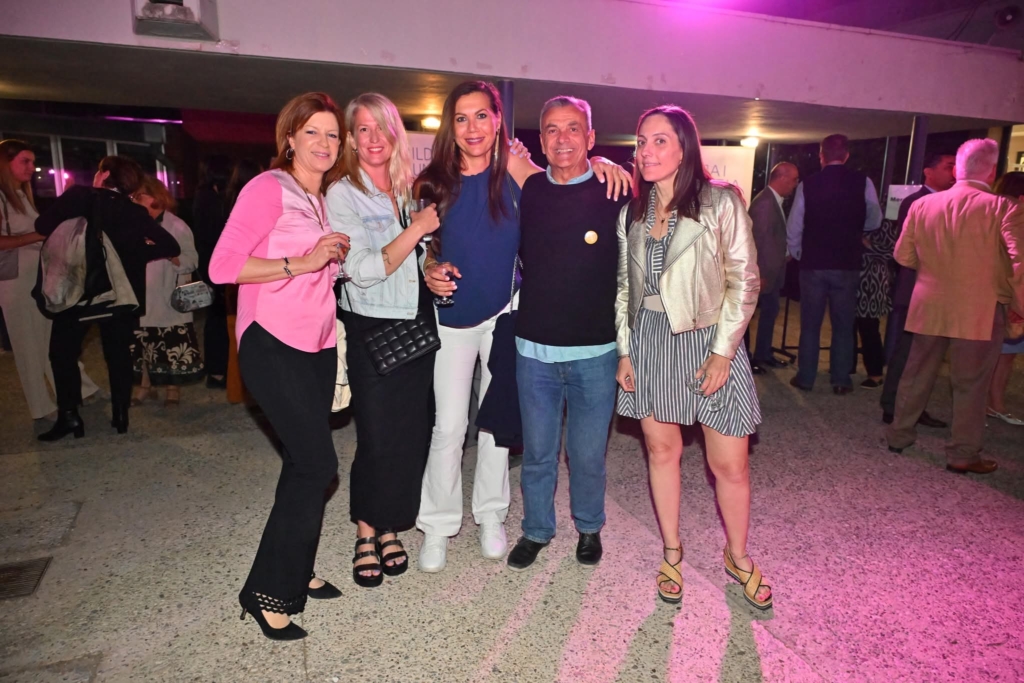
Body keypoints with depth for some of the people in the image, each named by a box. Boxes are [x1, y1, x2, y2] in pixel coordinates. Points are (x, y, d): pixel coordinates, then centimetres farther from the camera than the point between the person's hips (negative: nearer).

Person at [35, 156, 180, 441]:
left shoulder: (80, 196, -6)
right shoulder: (136, 212, 2)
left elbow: (43, 225, -11)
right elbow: (171, 246, -1)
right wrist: (133, 252, 8)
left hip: (77, 291, -2)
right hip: (119, 294, 3)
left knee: (63, 352, 11)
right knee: (119, 354, 12)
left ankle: (68, 416, 8)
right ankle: (120, 415, 13)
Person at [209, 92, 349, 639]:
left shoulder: (324, 200, 16)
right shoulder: (268, 188, -8)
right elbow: (222, 265, -16)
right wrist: (301, 263, -20)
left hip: (318, 346, 8)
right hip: (274, 346, -8)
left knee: (304, 464, 12)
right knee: (317, 464, -11)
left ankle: (295, 571, 28)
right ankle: (266, 591, 4)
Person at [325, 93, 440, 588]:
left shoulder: (410, 190, 8)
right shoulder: (342, 194, -7)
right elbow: (365, 269, -17)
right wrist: (419, 227, -15)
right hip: (371, 330, -5)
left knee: (412, 435, 8)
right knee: (377, 438, 1)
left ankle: (390, 528, 27)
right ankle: (365, 535, 23)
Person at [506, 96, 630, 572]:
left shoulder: (614, 193, -6)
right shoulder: (527, 191, 2)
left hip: (594, 352, -2)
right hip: (534, 348, 2)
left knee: (588, 453, 12)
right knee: (537, 452, 13)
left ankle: (589, 528, 38)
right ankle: (536, 529, 35)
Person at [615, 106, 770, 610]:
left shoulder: (720, 202, -5)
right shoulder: (633, 212, 8)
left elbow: (744, 281, -7)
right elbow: (625, 286, 11)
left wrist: (722, 351, -11)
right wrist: (625, 349, 5)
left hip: (708, 340, -3)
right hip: (649, 340, 4)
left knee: (729, 464, 2)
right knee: (662, 451, 10)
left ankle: (738, 557, 27)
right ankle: (672, 555, 28)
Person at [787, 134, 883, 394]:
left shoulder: (807, 184, -6)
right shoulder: (863, 182, -5)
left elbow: (793, 229, -4)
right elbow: (874, 222, 1)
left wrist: (799, 255, 12)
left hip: (813, 264, 0)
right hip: (847, 265, 0)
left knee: (810, 324, 9)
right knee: (843, 325, 11)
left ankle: (805, 378, 15)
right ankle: (841, 381, 15)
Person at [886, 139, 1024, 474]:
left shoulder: (923, 205, -1)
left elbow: (903, 255, 7)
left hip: (929, 306, 3)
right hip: (979, 312, -3)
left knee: (916, 374, 17)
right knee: (970, 384, 8)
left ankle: (899, 434, 29)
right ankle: (962, 454, 17)